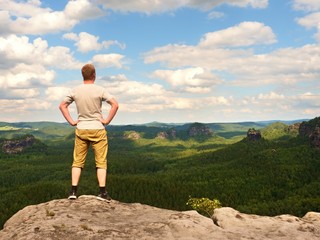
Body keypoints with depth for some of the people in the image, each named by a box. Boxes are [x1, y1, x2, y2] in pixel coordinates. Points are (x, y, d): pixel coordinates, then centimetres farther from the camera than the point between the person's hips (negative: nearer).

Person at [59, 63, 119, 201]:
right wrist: (107, 121, -7)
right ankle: (102, 192, 2)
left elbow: (62, 106, 6)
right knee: (101, 162, 4)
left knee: (78, 162, 10)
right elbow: (115, 105, -16)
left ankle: (73, 191, 7)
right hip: (97, 130, -3)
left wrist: (71, 122, 7)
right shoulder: (99, 90, -10)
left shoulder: (75, 91, 1)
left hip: (81, 130, 3)